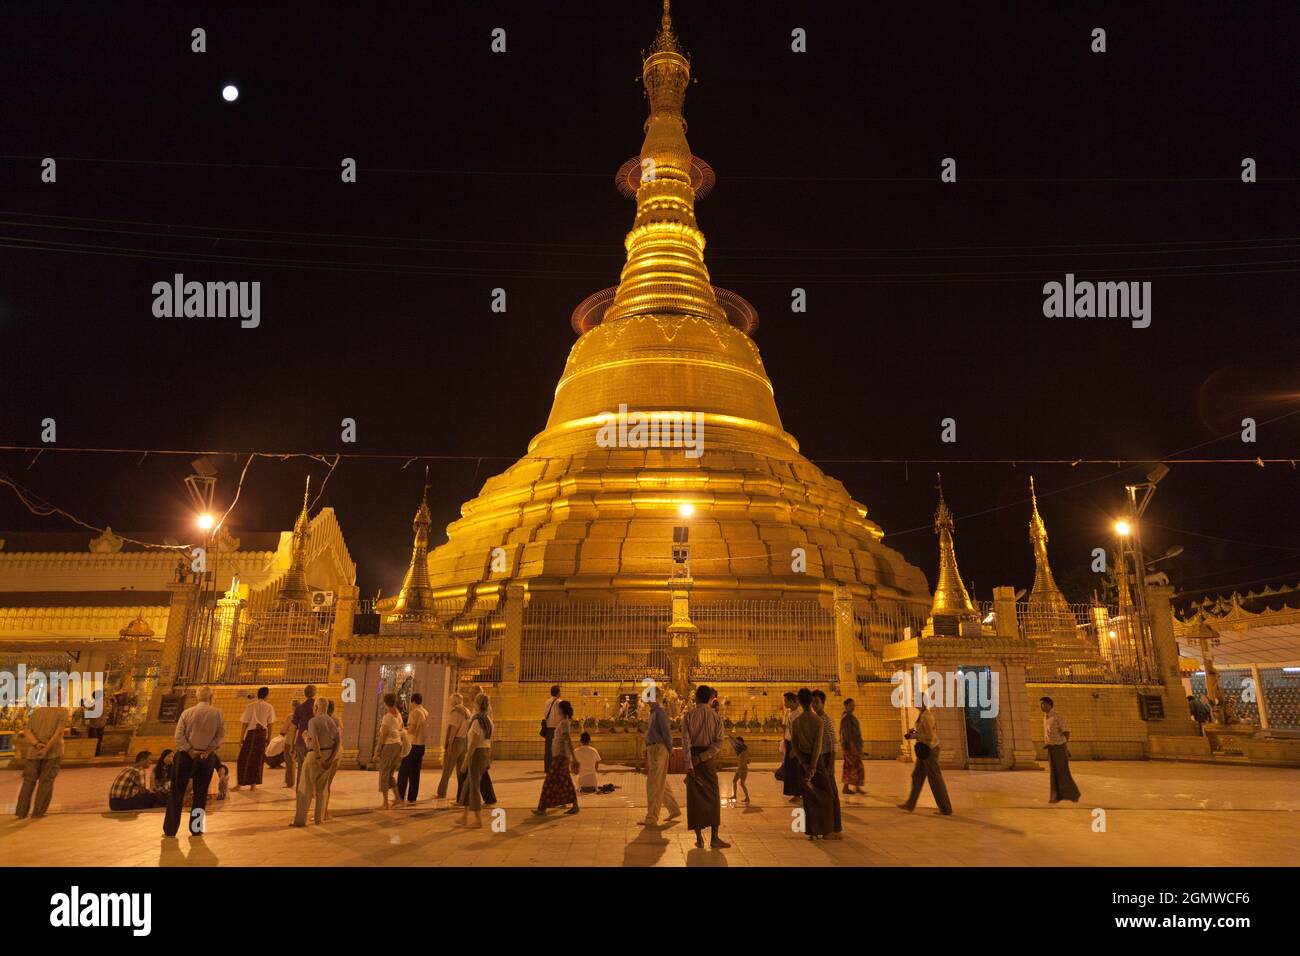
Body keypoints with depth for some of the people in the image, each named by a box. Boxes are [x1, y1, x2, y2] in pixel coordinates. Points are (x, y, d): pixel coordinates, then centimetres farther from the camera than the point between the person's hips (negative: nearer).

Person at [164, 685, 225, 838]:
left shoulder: (187, 713, -5)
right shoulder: (217, 713, -5)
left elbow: (179, 736, -11)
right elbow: (221, 735, -10)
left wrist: (190, 751, -8)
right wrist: (209, 749, -10)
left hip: (186, 755, 0)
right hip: (207, 757, 0)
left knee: (177, 793, 10)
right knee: (201, 794, 11)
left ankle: (170, 830, 13)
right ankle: (196, 829, 14)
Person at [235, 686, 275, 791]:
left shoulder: (250, 706, -4)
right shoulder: (269, 707, 1)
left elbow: (244, 723, -4)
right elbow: (270, 724, 4)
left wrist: (241, 738, 2)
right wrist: (268, 738, 13)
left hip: (251, 733, -2)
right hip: (262, 733, 2)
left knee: (243, 759, 7)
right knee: (258, 759, 10)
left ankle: (239, 783, 7)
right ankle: (253, 784, 13)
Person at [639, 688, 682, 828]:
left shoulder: (660, 711, -15)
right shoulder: (653, 712, 15)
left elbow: (666, 731, -17)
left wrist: (669, 750, -13)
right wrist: (647, 750, 17)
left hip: (659, 749, -10)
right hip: (652, 749, 10)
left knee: (654, 785, -5)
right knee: (661, 784, 18)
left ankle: (652, 818, 0)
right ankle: (674, 809, 29)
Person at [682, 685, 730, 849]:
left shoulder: (688, 716, -5)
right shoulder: (716, 716, -2)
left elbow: (685, 741, -13)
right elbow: (719, 743, -10)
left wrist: (688, 764, -15)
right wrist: (702, 758, -12)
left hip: (692, 757, 0)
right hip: (709, 759, 0)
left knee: (695, 798, 8)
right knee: (713, 797, 8)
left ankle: (699, 838, 10)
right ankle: (714, 838, 4)